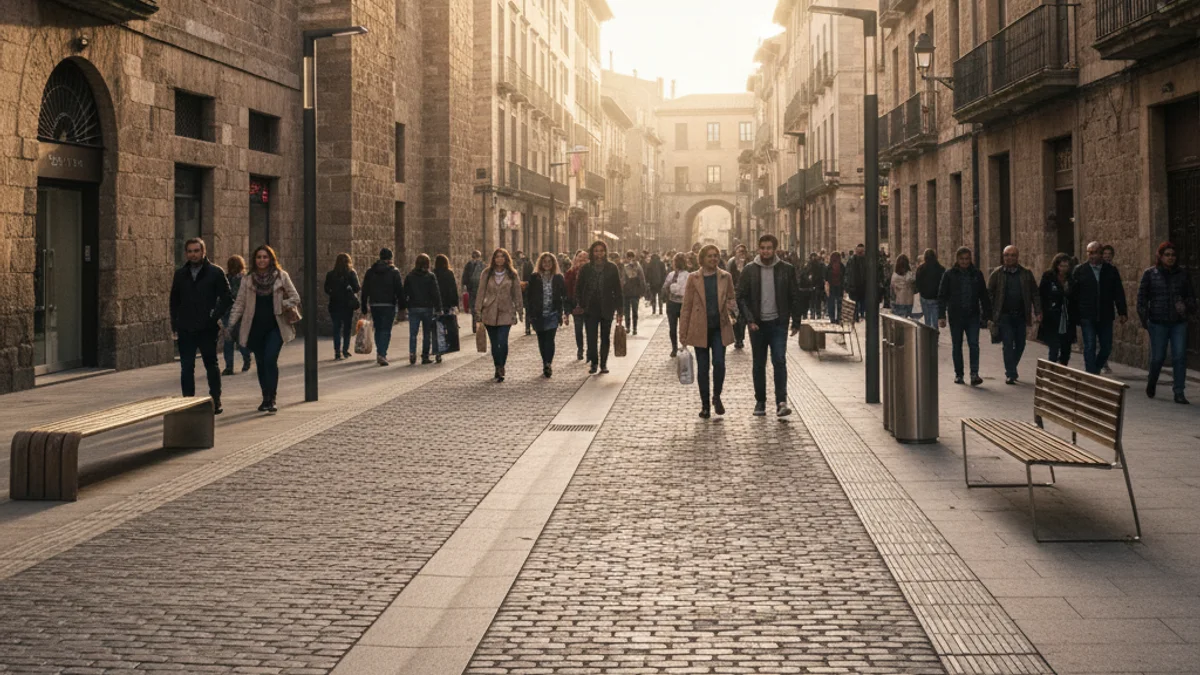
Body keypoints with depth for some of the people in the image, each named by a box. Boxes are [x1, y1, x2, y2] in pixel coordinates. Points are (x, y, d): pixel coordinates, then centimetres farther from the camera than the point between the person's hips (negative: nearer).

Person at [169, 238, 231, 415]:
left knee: (211, 365, 8)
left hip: (207, 329, -3)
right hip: (185, 329, 3)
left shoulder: (216, 272, 0)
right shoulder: (180, 274, 10)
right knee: (186, 368, 2)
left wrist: (216, 316, -13)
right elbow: (174, 300, 15)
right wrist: (175, 325, 6)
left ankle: (216, 401, 16)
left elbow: (226, 297, 0)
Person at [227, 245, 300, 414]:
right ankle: (267, 399, 19)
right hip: (256, 327, 3)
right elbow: (239, 303, 6)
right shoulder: (249, 280, 7)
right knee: (261, 363, 8)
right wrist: (231, 323, -5)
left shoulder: (281, 276, 1)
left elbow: (295, 298, 5)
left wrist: (281, 305, -10)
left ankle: (270, 399, -13)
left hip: (275, 327, -3)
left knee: (270, 360, -17)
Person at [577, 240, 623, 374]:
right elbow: (578, 288, 8)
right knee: (591, 337, -5)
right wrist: (581, 305, -3)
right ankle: (593, 363, 6)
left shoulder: (612, 268, -1)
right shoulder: (586, 269, 1)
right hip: (590, 309, 0)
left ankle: (603, 363, 19)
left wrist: (619, 310, -3)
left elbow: (618, 290, 0)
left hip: (607, 309, 0)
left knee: (605, 337, 8)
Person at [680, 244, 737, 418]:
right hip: (700, 329, 0)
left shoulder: (726, 277, 5)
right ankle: (705, 404, 16)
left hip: (719, 328, 0)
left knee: (719, 363, -12)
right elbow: (686, 307, 2)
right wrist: (683, 333, -1)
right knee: (702, 368, 4)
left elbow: (732, 298, 15)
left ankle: (716, 396, 12)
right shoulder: (694, 279, 1)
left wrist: (731, 306, -10)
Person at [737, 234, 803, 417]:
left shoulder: (786, 269, 0)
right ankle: (760, 402, 18)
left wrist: (795, 322, 0)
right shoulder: (750, 270, 1)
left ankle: (781, 401, -11)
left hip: (778, 323, -1)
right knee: (759, 364, 9)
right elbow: (741, 297, 0)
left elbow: (794, 297, 4)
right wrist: (749, 319, -11)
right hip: (757, 324, 1)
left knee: (779, 361, -11)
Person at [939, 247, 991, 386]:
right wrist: (941, 316, -8)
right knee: (956, 346, 8)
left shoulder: (977, 274, 7)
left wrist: (986, 316, 7)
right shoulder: (949, 274, 1)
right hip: (955, 316, 0)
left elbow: (984, 296, 11)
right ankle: (958, 374, 18)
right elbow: (942, 296, 0)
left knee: (974, 344, -11)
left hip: (973, 316, 0)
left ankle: (974, 374, -15)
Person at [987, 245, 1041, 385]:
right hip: (1004, 315, -3)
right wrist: (990, 315, -7)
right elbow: (989, 294, 0)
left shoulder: (1026, 273, 6)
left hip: (1020, 315, 3)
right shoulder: (997, 274, 1)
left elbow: (1035, 293, 6)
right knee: (1008, 344, -8)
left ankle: (1010, 371, 28)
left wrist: (1038, 312, -2)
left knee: (1020, 345, 9)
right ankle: (1011, 374, -3)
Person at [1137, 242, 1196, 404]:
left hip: (1179, 323, 2)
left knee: (1180, 356, -6)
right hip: (1158, 322, -2)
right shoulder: (1150, 274, 0)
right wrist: (1144, 318, -2)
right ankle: (1151, 383, 31)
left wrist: (1188, 307, -6)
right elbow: (1142, 297, 2)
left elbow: (1191, 295, 14)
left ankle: (1179, 393, -1)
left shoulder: (1182, 274, 7)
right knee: (1158, 357, 2)